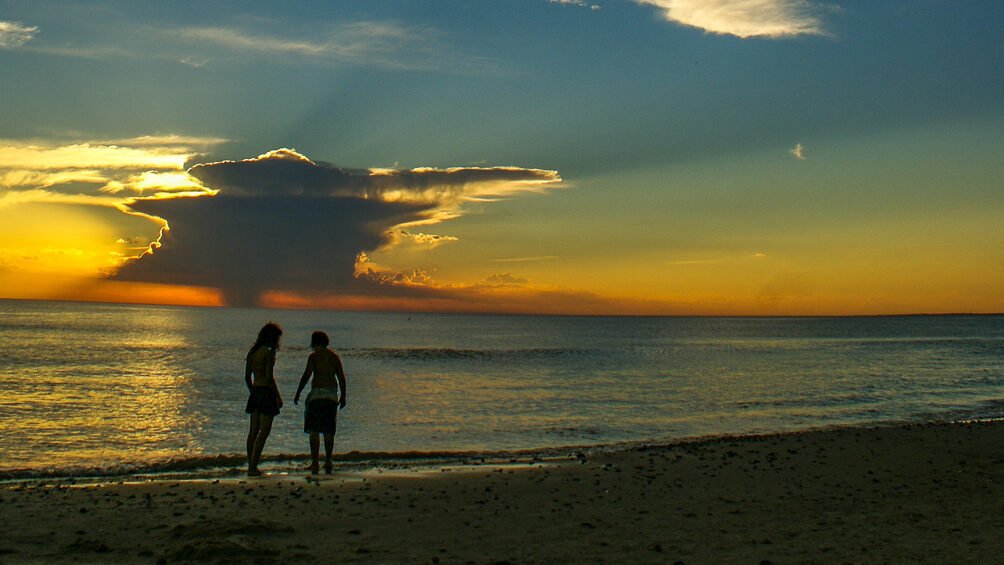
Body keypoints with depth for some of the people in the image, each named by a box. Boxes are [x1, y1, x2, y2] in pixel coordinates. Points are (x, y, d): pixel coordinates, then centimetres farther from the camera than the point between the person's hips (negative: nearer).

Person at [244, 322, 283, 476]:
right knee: (264, 430, -4)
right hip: (266, 391, -8)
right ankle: (253, 467, -8)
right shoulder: (269, 352, -11)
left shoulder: (252, 352, 11)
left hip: (255, 392, 8)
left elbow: (247, 377, 14)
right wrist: (278, 396, -10)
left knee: (254, 430, 11)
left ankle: (250, 465, 14)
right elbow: (269, 377, -16)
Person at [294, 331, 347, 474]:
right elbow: (341, 377, 8)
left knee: (314, 430, 0)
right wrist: (343, 396, 14)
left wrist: (298, 393, -3)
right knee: (329, 431, 12)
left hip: (317, 394, -4)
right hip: (332, 394, 4)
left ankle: (314, 463, -5)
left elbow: (306, 375, -8)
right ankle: (328, 461, 10)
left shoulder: (313, 356, -2)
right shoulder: (334, 356, 10)